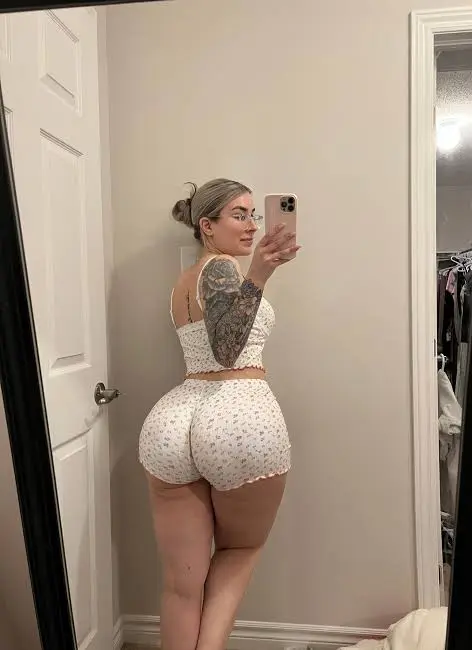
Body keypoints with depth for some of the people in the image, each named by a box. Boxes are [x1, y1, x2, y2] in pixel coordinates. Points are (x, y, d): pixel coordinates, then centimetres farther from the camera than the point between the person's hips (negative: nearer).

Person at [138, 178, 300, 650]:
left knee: (181, 584, 14)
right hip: (240, 418, -7)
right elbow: (226, 351, -18)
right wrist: (257, 276, -28)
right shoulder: (221, 267, -4)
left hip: (171, 419, 7)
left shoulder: (185, 280, 22)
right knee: (241, 549, 21)